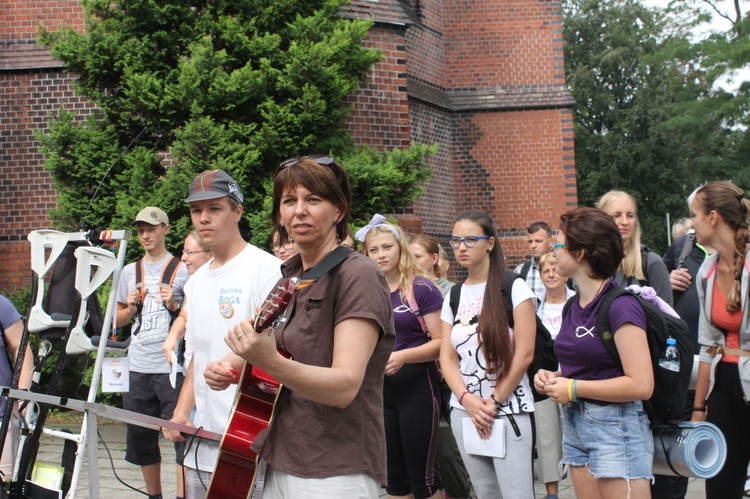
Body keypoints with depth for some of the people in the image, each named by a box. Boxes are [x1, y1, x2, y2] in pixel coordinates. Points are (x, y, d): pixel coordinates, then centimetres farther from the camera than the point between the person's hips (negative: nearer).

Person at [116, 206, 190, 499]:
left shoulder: (182, 270, 1)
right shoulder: (130, 271, 15)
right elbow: (118, 320, 22)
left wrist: (174, 306, -13)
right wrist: (131, 307, 2)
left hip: (172, 367, -5)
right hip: (138, 367, 5)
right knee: (141, 437, 10)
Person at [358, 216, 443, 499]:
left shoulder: (421, 288, -8)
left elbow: (440, 342, -12)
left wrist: (403, 356, -25)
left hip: (417, 388, -5)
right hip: (379, 390, 5)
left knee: (421, 476, -1)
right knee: (394, 476, 11)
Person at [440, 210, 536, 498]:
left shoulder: (513, 288, -4)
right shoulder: (453, 296, 11)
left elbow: (524, 354, -9)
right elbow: (447, 357, 6)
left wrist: (494, 402, -9)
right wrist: (467, 399, -10)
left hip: (508, 411, -5)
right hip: (464, 411, 5)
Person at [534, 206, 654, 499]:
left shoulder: (620, 306, -15)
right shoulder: (573, 306, 10)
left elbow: (641, 385, -21)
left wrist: (573, 389, -16)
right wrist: (554, 378, 3)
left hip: (615, 428, -8)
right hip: (574, 425, 8)